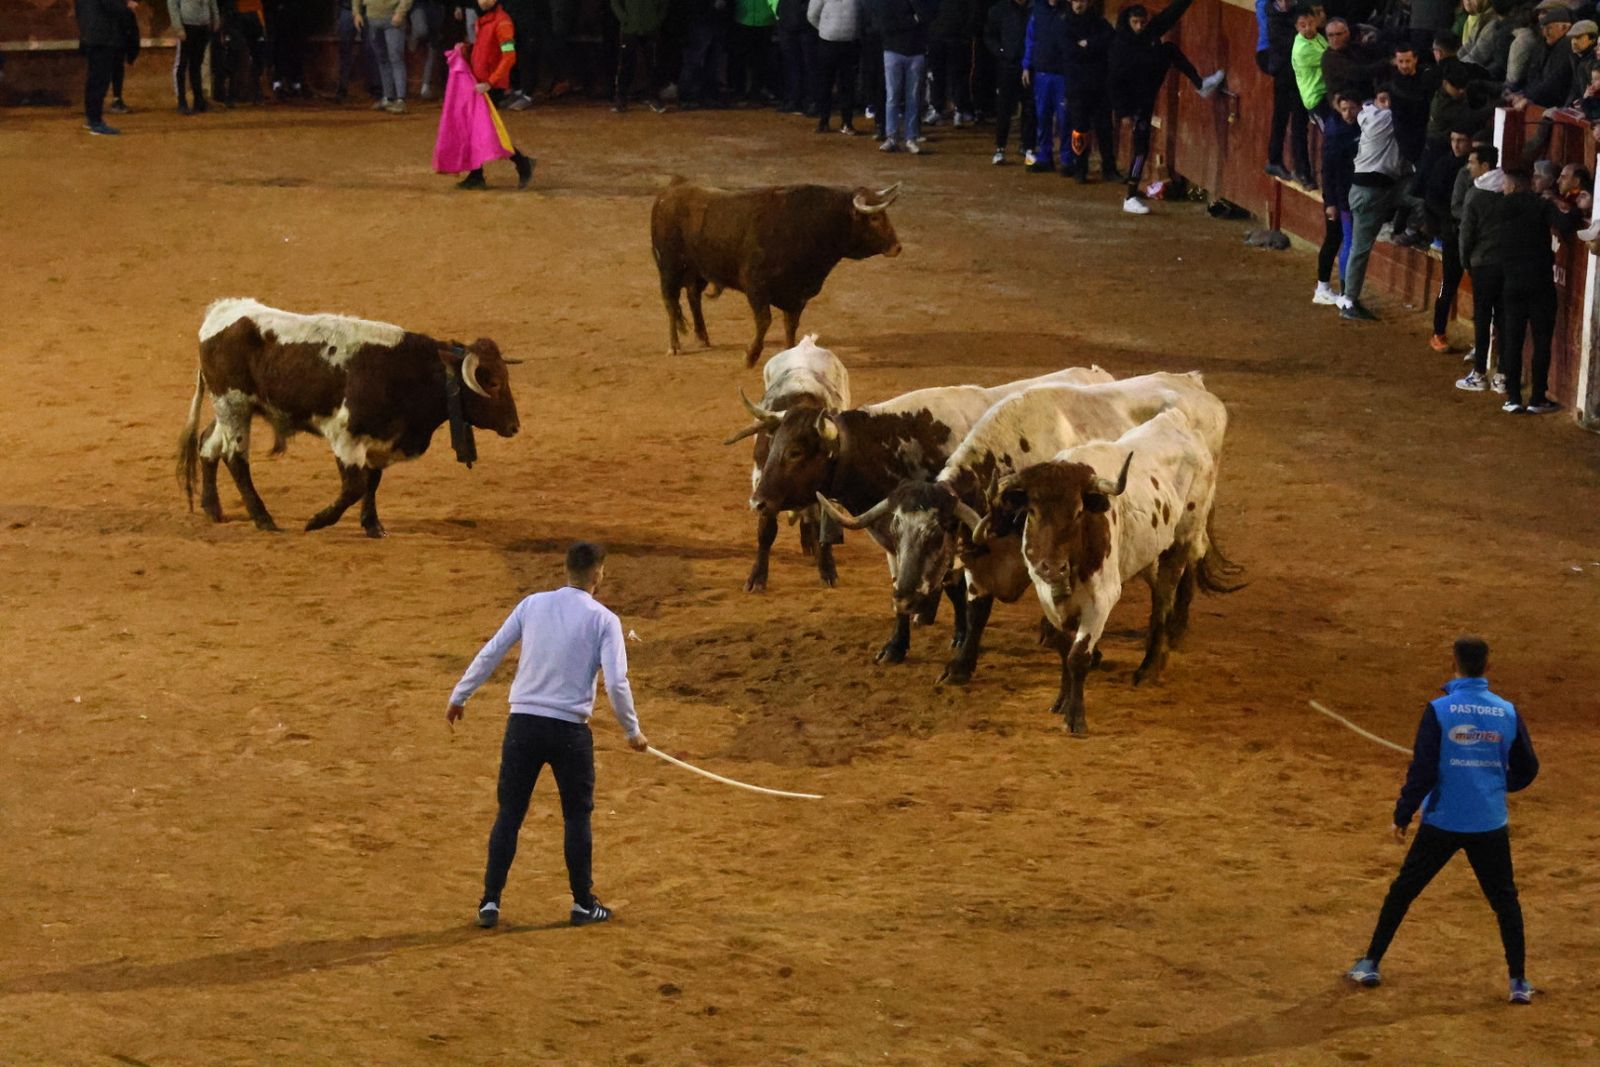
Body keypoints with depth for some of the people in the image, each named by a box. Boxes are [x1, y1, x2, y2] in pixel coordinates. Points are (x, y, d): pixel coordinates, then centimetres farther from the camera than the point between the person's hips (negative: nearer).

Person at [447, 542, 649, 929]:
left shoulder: (532, 604, 4)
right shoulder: (604, 619, -5)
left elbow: (490, 654, 4)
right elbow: (616, 682, -11)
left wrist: (459, 697, 15)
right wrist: (633, 730, 2)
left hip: (523, 723, 2)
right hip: (569, 730, -2)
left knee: (509, 813, 9)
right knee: (577, 816, 13)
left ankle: (490, 903, 7)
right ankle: (583, 904, 18)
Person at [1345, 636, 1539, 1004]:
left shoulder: (1440, 711, -12)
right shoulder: (1507, 713, -3)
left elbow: (1422, 772, -14)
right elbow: (1527, 770, 6)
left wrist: (1402, 816, -3)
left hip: (1442, 821, -2)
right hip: (1490, 824, 2)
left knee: (1403, 890, 14)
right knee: (1505, 900, 13)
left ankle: (1371, 964, 20)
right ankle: (1519, 983, 10)